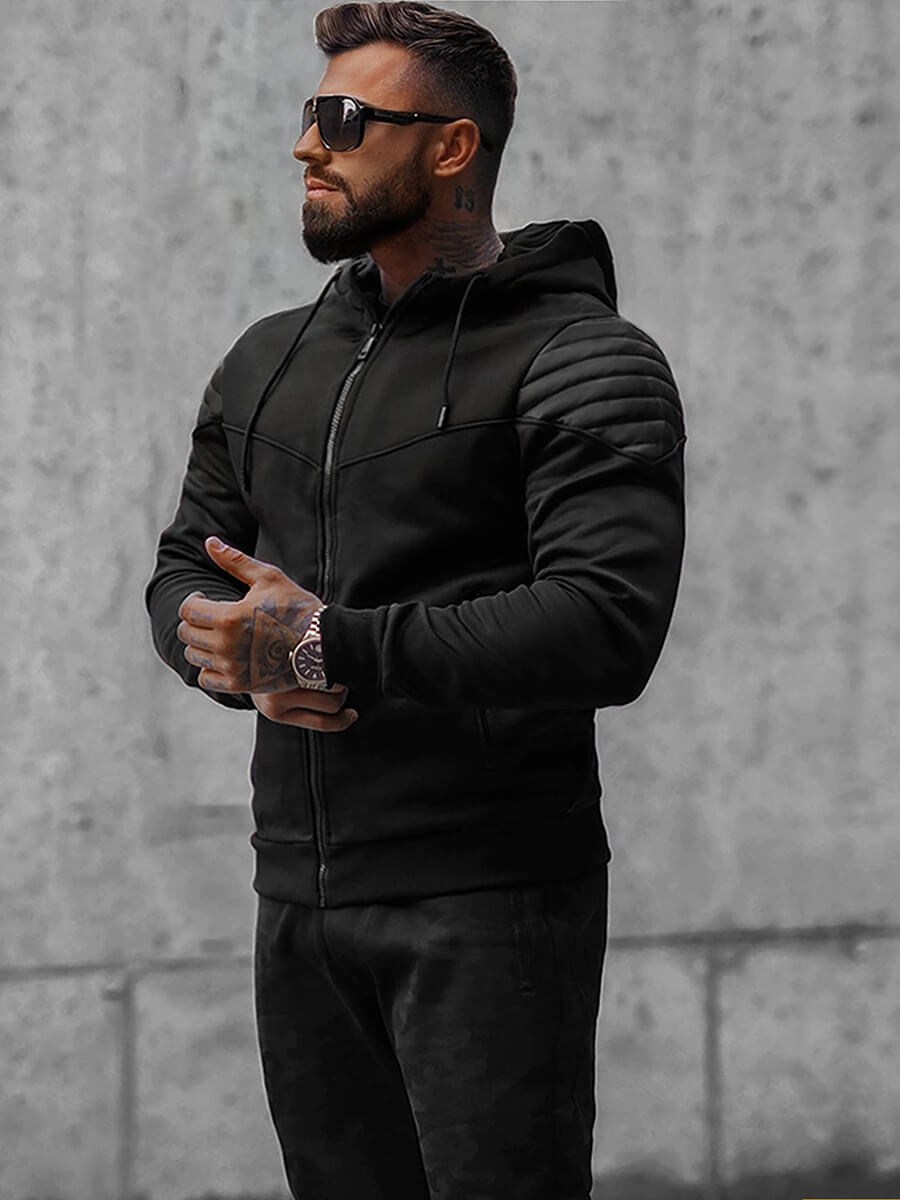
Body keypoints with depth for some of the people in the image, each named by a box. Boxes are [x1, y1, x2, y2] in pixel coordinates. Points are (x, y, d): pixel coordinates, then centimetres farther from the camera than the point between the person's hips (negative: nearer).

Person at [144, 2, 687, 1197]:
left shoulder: (580, 360, -7)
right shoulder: (270, 360, 16)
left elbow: (607, 626, -19)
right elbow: (183, 572, 18)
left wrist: (332, 649, -21)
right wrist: (248, 662, -7)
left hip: (491, 894, -7)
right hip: (298, 893, 7)